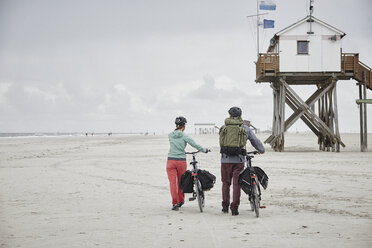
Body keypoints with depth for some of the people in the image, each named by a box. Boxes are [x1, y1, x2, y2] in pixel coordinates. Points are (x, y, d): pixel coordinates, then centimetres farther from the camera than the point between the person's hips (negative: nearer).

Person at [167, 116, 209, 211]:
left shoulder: (170, 135, 4)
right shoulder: (184, 136, -7)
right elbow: (195, 145, -6)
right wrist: (205, 150, 8)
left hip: (171, 160, 2)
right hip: (181, 161, -1)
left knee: (173, 182, 2)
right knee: (181, 181, 15)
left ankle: (175, 203, -5)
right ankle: (181, 201, 28)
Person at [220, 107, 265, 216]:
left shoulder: (224, 128, 3)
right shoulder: (245, 128, 4)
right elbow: (255, 141, 11)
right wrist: (261, 150, 29)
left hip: (225, 159, 1)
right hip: (239, 160, 0)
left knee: (226, 183, 13)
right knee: (236, 184, 3)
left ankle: (225, 206, 19)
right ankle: (234, 208, 2)